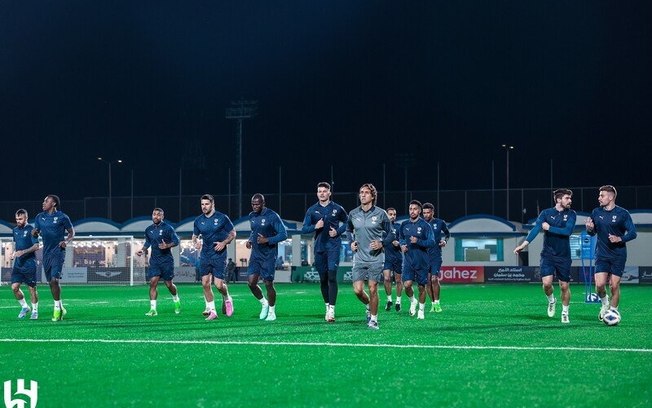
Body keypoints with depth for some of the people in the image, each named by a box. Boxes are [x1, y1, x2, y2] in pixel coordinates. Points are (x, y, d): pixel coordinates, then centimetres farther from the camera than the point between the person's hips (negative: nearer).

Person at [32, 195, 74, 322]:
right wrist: (35, 233, -8)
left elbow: (72, 232, 3)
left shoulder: (62, 217, -5)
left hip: (58, 252, -6)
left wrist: (66, 241, -15)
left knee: (54, 280, -18)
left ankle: (57, 307, -7)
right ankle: (60, 308, 22)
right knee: (50, 282, 9)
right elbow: (36, 233, 16)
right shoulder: (40, 217, 10)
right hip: (46, 253, 6)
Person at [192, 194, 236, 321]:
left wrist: (224, 243, -14)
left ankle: (227, 299, 23)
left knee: (219, 284, -9)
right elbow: (195, 236, 17)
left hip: (219, 255, -4)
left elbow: (233, 233, 2)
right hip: (205, 256, 4)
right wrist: (195, 242, -6)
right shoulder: (198, 220, 6)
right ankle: (211, 310, 8)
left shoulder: (222, 218, -6)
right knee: (205, 283, -1)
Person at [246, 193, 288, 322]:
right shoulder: (251, 216, 7)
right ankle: (264, 303, 21)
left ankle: (272, 312, 14)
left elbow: (283, 234, -15)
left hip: (268, 255, -6)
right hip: (255, 254, 6)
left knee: (268, 284, -2)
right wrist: (250, 240, 6)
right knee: (251, 282, -3)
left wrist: (267, 240, -24)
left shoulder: (272, 216, -14)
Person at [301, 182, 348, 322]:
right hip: (319, 246, 3)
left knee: (332, 276, -13)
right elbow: (304, 229, 6)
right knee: (323, 278, 8)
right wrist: (315, 227, -13)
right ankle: (327, 305, 22)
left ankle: (332, 309, -16)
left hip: (333, 246, -3)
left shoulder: (337, 209, 3)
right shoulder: (312, 210, 7)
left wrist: (338, 231, -1)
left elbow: (347, 222, 16)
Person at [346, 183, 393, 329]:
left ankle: (373, 320, 12)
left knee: (373, 290, -3)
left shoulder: (380, 213, -3)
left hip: (376, 257, -2)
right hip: (359, 257, 3)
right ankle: (368, 306, 28)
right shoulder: (353, 214, 5)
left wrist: (382, 243, -12)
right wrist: (351, 242, 6)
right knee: (358, 290, -5)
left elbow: (390, 233, 5)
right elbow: (348, 230, 24)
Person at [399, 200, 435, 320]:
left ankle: (421, 310, 22)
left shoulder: (425, 225, -7)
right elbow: (400, 238, 23)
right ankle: (413, 301, 19)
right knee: (407, 285, -11)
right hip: (408, 260, 3)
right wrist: (402, 245, 3)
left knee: (421, 287, 5)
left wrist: (418, 241, -24)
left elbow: (432, 242, -11)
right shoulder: (404, 225, 6)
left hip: (422, 262, -2)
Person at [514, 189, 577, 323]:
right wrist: (523, 244, -25)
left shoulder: (571, 214, -1)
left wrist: (549, 228, -13)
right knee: (547, 283, -15)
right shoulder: (546, 213, -2)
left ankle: (565, 313, 23)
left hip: (564, 256, 1)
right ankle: (551, 301, 18)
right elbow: (536, 229, -13)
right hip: (548, 255, -1)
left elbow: (567, 231, -16)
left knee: (564, 286, 4)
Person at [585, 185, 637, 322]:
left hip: (618, 255, -2)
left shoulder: (622, 213, -6)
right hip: (602, 255, 2)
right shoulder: (596, 212, 5)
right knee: (600, 284, -11)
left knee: (614, 285, -2)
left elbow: (633, 233, -5)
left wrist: (620, 239, -21)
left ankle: (613, 310, 17)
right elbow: (592, 233, 14)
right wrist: (590, 229, -9)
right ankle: (605, 303, 18)